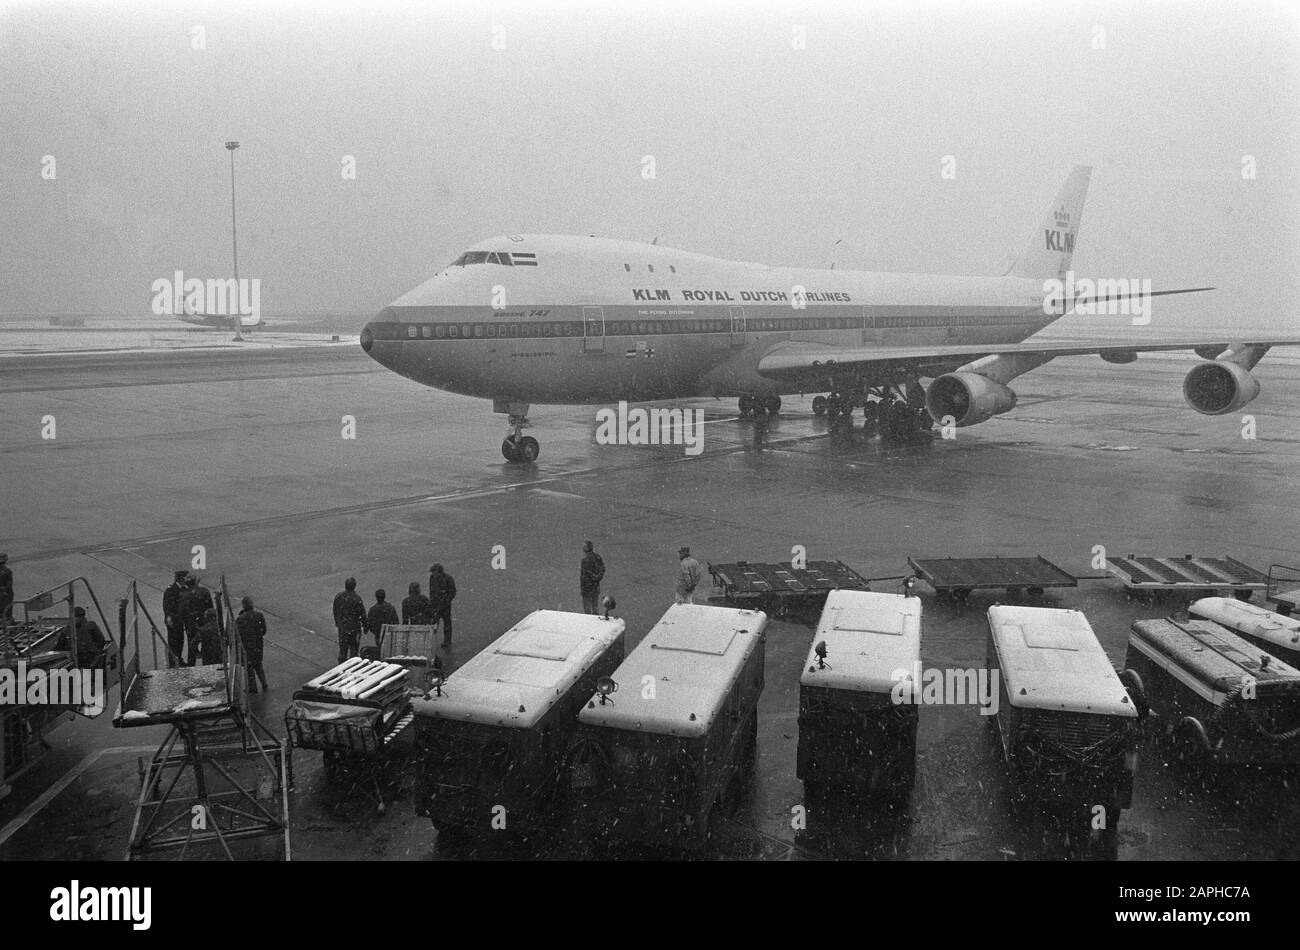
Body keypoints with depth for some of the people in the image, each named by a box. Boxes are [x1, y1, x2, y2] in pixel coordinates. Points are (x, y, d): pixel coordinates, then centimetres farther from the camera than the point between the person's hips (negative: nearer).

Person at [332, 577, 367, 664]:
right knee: (354, 647, 8)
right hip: (354, 627, -4)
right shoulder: (357, 598, -17)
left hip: (342, 625, 4)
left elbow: (335, 611, 6)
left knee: (342, 647, 14)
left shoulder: (338, 596, -4)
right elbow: (362, 613, -12)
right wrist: (365, 624, 1)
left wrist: (337, 623, 18)